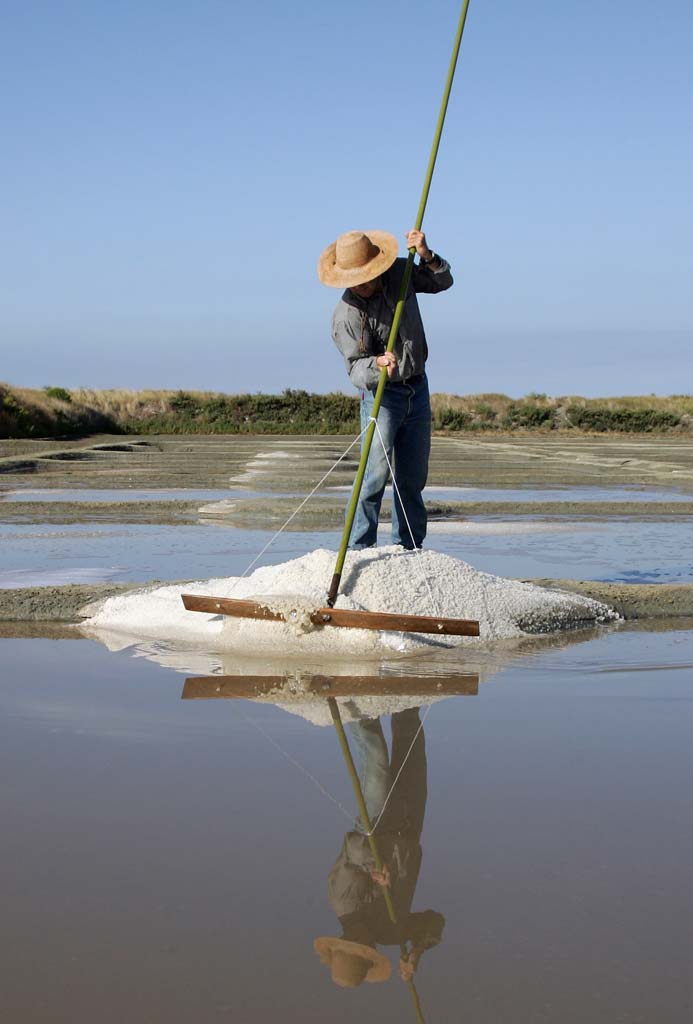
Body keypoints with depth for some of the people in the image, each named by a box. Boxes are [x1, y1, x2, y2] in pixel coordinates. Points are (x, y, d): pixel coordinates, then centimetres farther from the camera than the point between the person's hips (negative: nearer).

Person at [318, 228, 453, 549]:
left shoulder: (400, 273, -4)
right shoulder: (346, 314, -20)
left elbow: (443, 281, 11)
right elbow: (355, 368, -24)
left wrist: (426, 255, -9)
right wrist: (377, 364, -46)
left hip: (417, 388, 6)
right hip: (381, 393, -5)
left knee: (413, 477, 9)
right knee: (376, 473, -17)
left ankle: (408, 549, 18)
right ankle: (359, 549, -13)